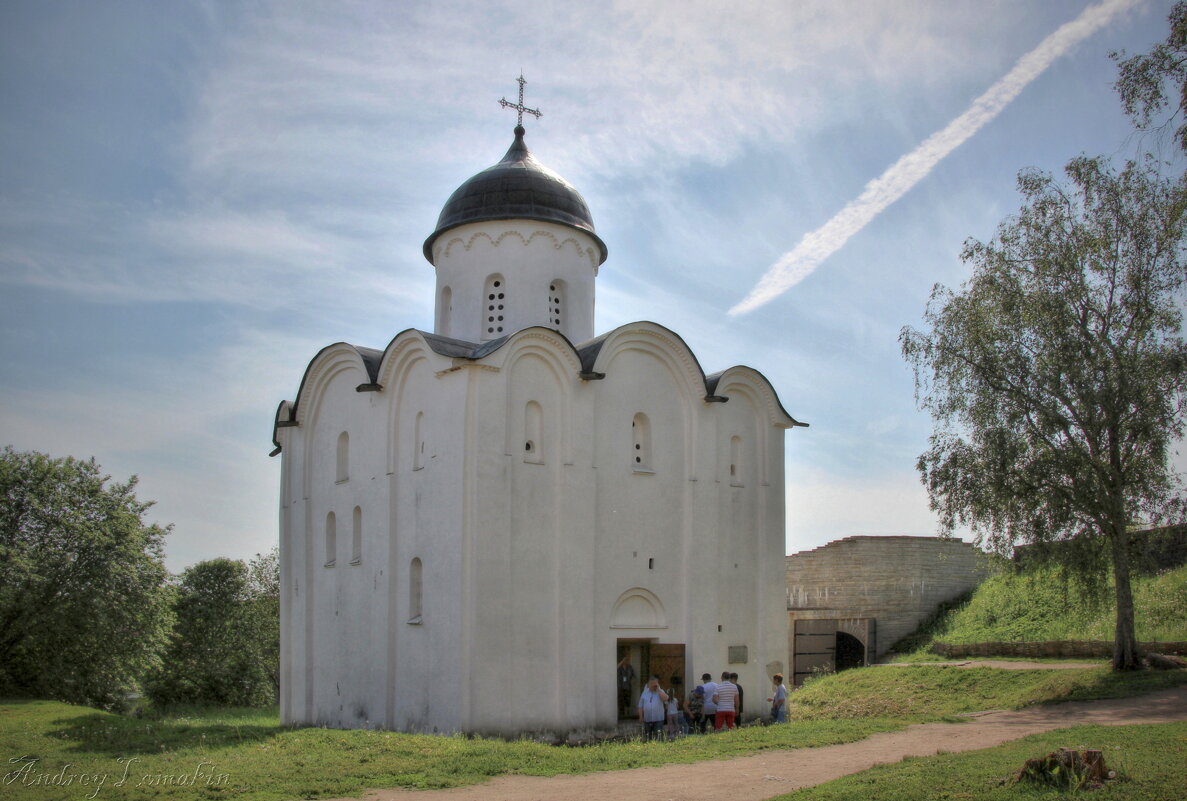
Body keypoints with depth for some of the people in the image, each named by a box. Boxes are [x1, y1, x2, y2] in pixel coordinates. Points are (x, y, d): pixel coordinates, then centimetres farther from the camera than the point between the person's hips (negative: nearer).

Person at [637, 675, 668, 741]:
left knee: (658, 737, -7)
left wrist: (658, 689, -12)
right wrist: (641, 717, 4)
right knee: (647, 737, 5)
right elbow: (640, 706, 11)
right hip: (647, 720, 2)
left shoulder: (660, 692, 5)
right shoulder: (645, 693, 10)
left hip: (658, 719, -2)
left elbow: (665, 698, -18)